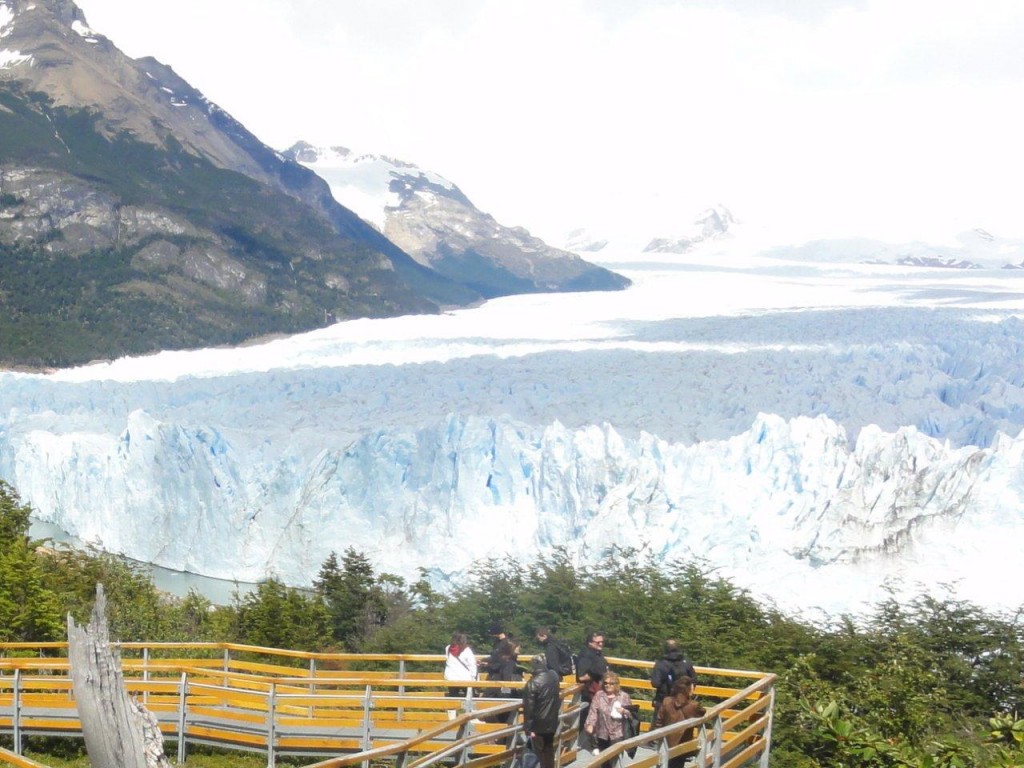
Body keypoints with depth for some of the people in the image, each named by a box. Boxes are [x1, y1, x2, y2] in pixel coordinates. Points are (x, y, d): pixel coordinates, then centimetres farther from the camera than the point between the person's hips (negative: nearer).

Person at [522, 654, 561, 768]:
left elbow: (529, 708, -21)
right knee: (549, 751, 20)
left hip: (539, 725, -6)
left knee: (541, 754, 6)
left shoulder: (532, 683, -23)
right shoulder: (554, 676, -5)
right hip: (552, 722, 6)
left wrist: (528, 728, -15)